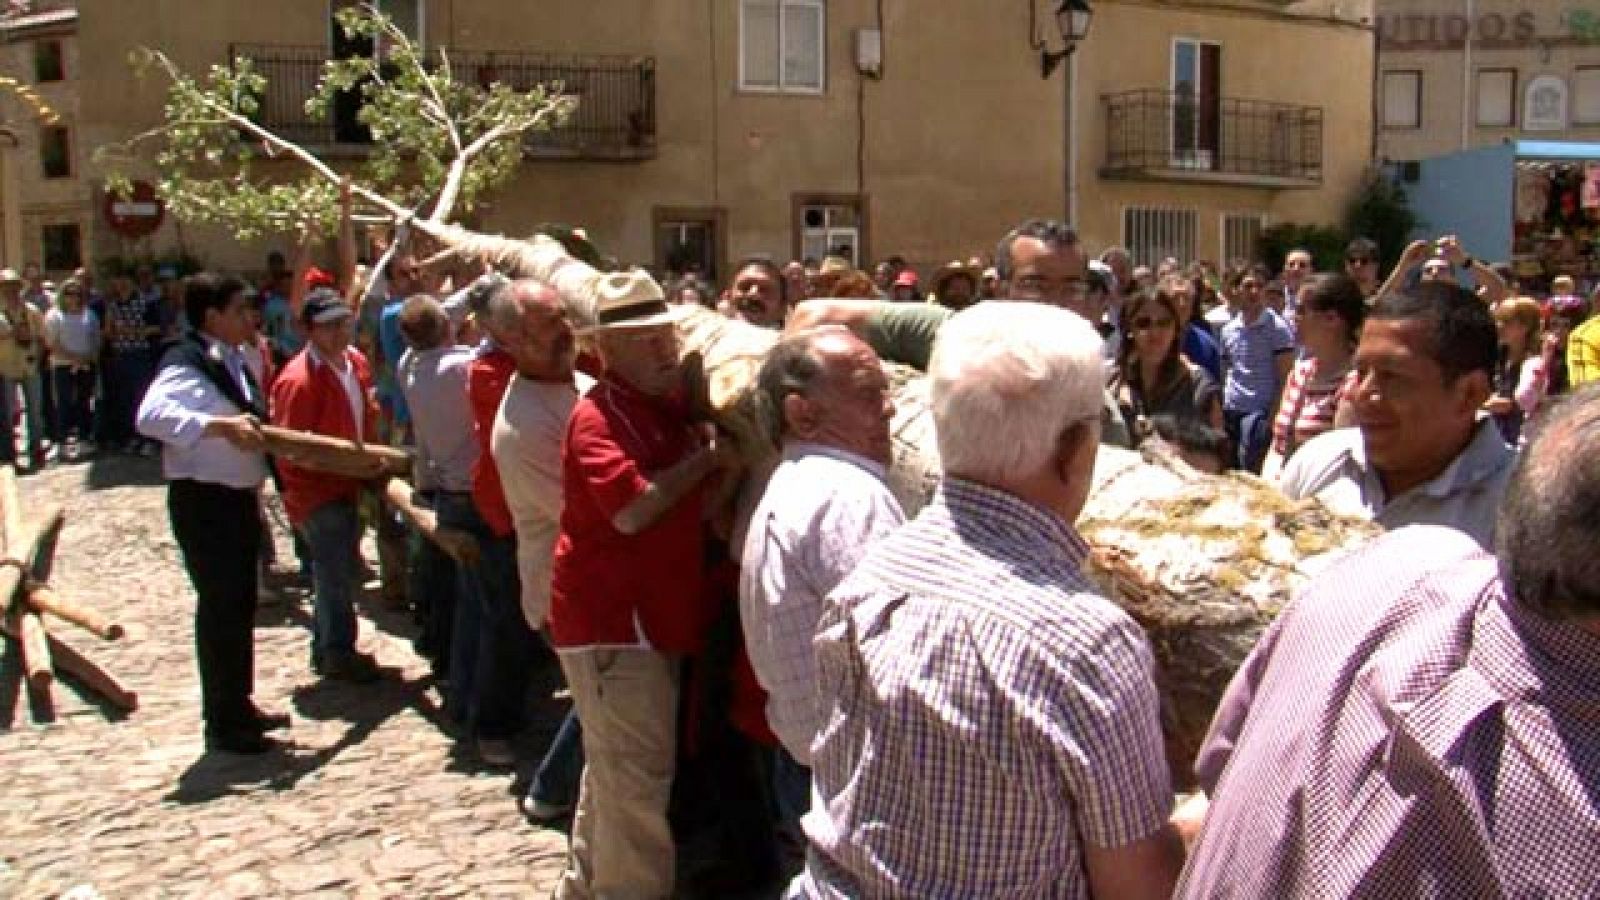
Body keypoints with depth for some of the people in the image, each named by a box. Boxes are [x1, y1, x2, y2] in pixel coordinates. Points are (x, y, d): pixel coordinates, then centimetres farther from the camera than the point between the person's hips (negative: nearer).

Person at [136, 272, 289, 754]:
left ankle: (240, 705, 31)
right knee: (220, 607, -2)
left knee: (241, 604, 17)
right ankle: (222, 723, 10)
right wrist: (220, 426, -39)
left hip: (238, 497, 10)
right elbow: (151, 415, -35)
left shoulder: (232, 361, 12)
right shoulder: (188, 363, -17)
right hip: (204, 501, -10)